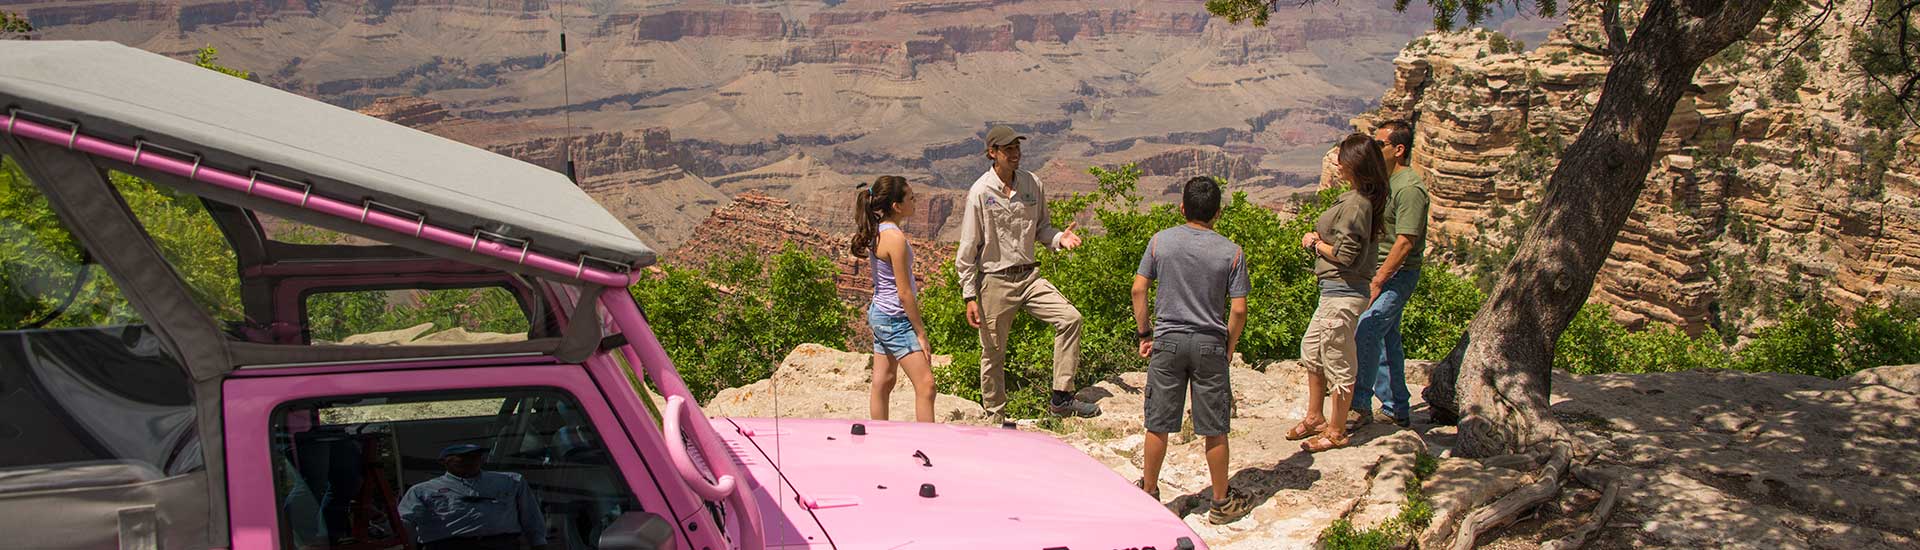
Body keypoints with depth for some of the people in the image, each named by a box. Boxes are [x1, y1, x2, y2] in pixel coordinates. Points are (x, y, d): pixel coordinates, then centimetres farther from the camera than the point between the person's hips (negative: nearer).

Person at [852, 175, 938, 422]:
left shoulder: (877, 232, 6)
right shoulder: (896, 238, -21)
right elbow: (904, 293, -19)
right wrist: (921, 333, -14)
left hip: (880, 313, 10)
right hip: (895, 319, -10)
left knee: (883, 383, 15)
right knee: (925, 384, -10)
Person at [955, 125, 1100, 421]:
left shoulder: (1032, 184, 3)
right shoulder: (980, 193, -11)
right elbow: (967, 250, -7)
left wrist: (1059, 238, -7)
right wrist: (969, 297, -9)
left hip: (1029, 275, 4)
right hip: (995, 280, -4)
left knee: (1070, 318, -13)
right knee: (993, 353, 5)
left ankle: (1061, 397, -6)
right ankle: (995, 416, 24)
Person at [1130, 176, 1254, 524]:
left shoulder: (1160, 241, -3)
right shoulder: (1231, 252, -5)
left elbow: (1138, 289, -2)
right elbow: (1238, 310, -6)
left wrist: (1144, 333, 8)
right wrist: (1229, 346, 8)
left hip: (1167, 342, 1)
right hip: (1210, 345, -1)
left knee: (1158, 424, 11)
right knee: (1215, 428, 8)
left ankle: (1148, 492, 23)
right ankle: (1222, 502, 18)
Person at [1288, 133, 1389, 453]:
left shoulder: (1355, 204, -21)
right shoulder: (1359, 199, 9)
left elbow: (1345, 255, -23)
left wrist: (1318, 245, -7)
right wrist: (1316, 237, 4)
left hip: (1342, 293, -11)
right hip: (1336, 291, 11)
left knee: (1338, 361, 2)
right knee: (1311, 349, 21)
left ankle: (1336, 432, 14)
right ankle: (1314, 418, 33)